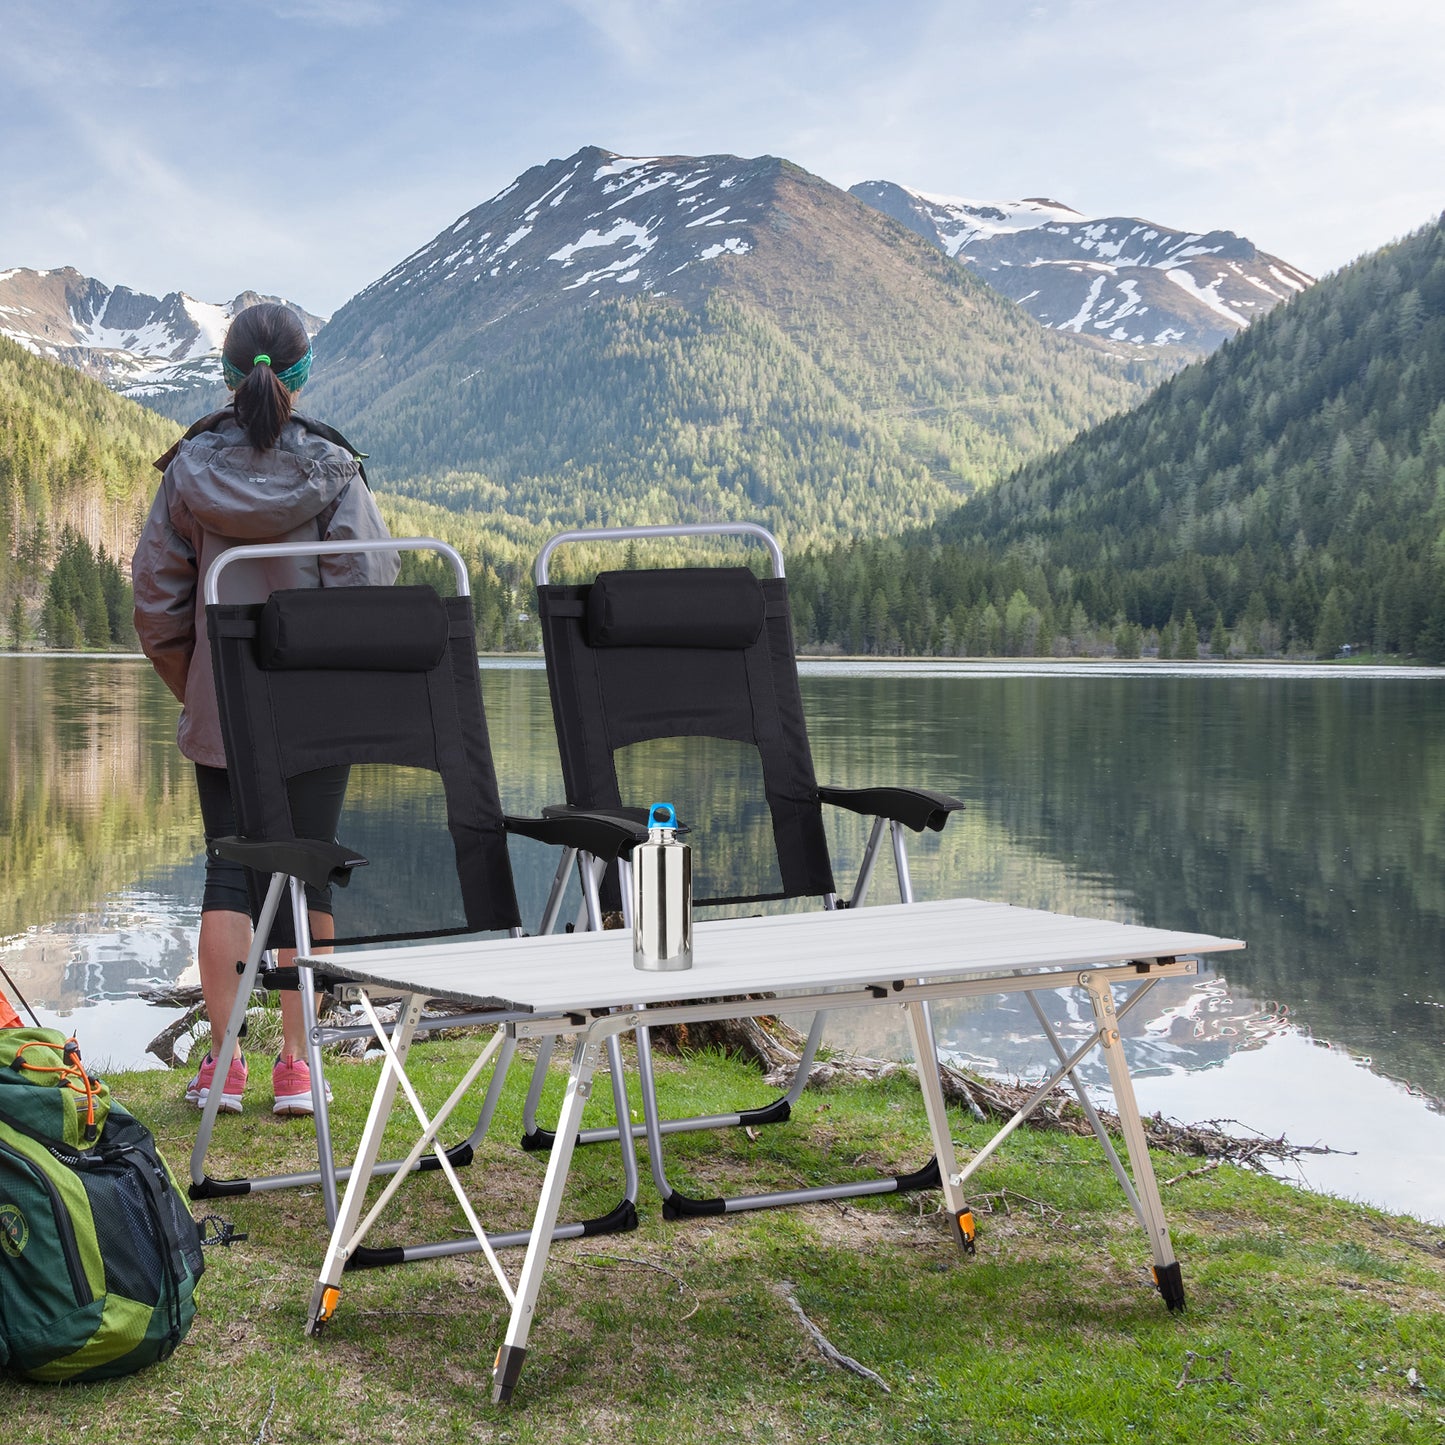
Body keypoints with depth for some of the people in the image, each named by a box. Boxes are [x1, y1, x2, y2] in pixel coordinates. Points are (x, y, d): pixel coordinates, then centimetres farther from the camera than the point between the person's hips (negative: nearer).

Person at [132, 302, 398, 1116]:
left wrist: (191, 685, 13)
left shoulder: (190, 470, -2)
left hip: (220, 710, 1)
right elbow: (371, 588, -9)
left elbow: (156, 595, 0)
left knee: (229, 874, 8)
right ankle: (297, 1063, 7)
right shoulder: (332, 469, -7)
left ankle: (224, 1063, 7)